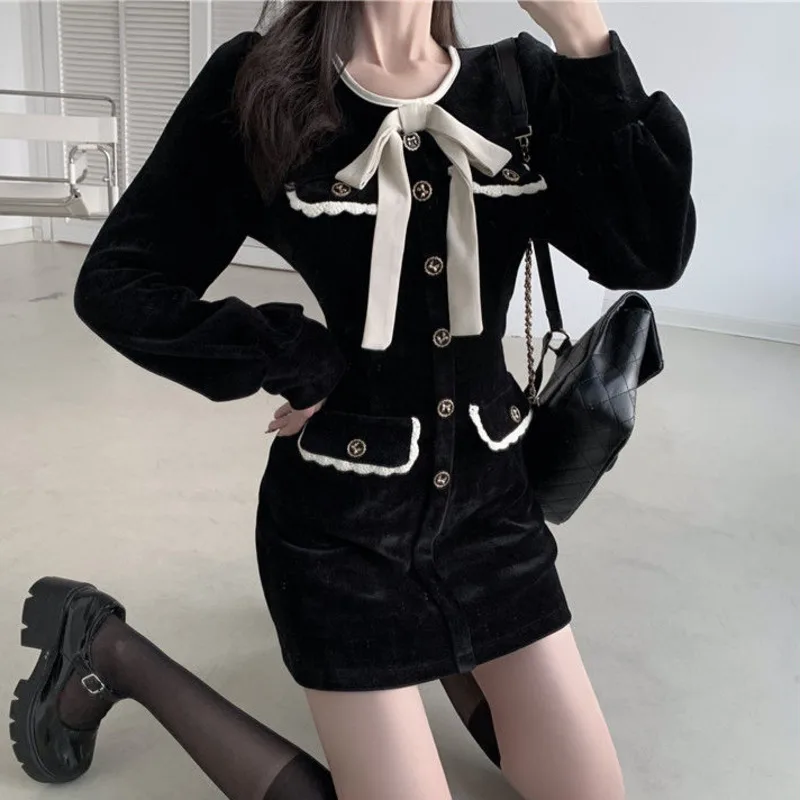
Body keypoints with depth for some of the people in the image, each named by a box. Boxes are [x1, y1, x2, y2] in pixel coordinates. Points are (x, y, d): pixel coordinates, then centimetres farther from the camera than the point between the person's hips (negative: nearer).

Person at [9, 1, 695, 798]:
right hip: (343, 516, -4)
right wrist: (303, 362, -14)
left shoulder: (521, 87, 0)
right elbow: (115, 283, -7)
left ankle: (436, 648, 35)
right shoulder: (259, 87, -10)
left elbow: (649, 254, -12)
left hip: (489, 496, 5)